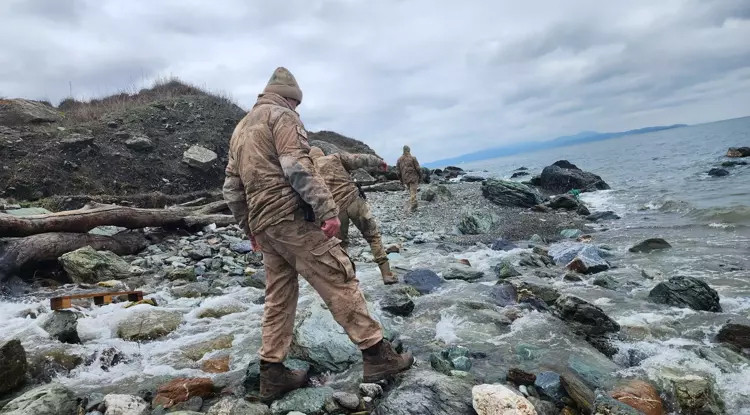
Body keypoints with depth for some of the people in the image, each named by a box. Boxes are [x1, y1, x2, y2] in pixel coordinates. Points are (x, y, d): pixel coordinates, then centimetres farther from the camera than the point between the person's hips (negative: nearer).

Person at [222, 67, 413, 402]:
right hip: (293, 216, -8)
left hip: (264, 223, 9)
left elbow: (231, 189, 23)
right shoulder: (281, 115, -1)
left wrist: (250, 229, 28)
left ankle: (272, 374, 15)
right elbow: (297, 167, -17)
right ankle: (376, 354, -2)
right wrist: (328, 209, -20)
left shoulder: (239, 130, 24)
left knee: (278, 298, 12)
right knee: (339, 281, -5)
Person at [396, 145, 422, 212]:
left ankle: (413, 205, 24)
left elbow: (398, 171, 8)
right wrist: (420, 177, 3)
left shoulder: (399, 159, 5)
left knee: (410, 192, 19)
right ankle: (412, 207, -6)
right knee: (413, 192, -2)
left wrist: (401, 180, 17)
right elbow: (418, 168, -8)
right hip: (413, 178, -4)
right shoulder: (413, 158, -7)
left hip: (405, 179, 4)